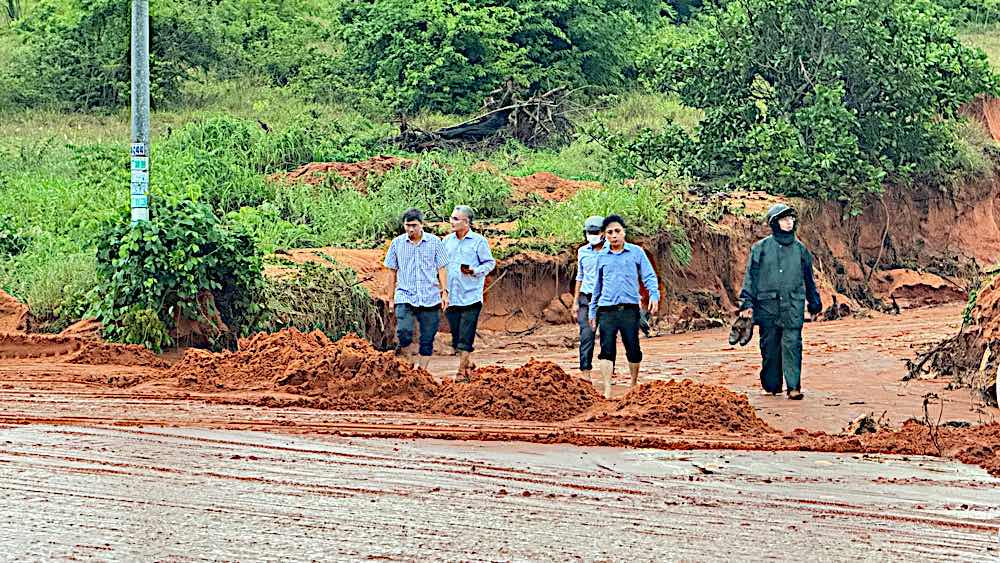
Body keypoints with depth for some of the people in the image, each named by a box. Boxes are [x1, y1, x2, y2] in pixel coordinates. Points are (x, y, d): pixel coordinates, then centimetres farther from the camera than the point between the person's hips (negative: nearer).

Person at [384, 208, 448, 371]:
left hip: (430, 298, 1)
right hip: (405, 296, -1)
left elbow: (441, 268, 9)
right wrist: (391, 298, 13)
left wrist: (444, 292, 1)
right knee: (404, 331, -21)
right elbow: (393, 272, 13)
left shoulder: (435, 242, 4)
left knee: (427, 339, 3)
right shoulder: (397, 243, 6)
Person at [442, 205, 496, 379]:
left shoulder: (479, 241, -4)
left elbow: (490, 263, -1)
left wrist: (475, 271, -18)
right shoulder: (447, 240, 11)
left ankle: (462, 372, -2)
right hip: (451, 297, 5)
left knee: (465, 339, -7)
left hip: (471, 297, -5)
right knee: (456, 337, 10)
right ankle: (468, 363, 28)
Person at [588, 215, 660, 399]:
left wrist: (654, 295, -14)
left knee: (633, 350, 3)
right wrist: (592, 312, 21)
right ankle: (607, 391, -12)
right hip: (606, 309, 1)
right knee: (606, 350, -8)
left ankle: (634, 386, 21)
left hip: (630, 309, -1)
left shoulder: (636, 252, 6)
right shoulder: (602, 257, 14)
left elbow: (649, 276, 4)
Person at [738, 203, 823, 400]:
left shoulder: (800, 249, 12)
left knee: (792, 345, -9)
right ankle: (772, 385, 15)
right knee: (770, 347, 3)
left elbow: (808, 279, 20)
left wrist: (815, 304, 23)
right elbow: (751, 276, 5)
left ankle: (794, 386, -11)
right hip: (768, 305, 0)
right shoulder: (761, 248, 5)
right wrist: (747, 303, -3)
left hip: (793, 305, 1)